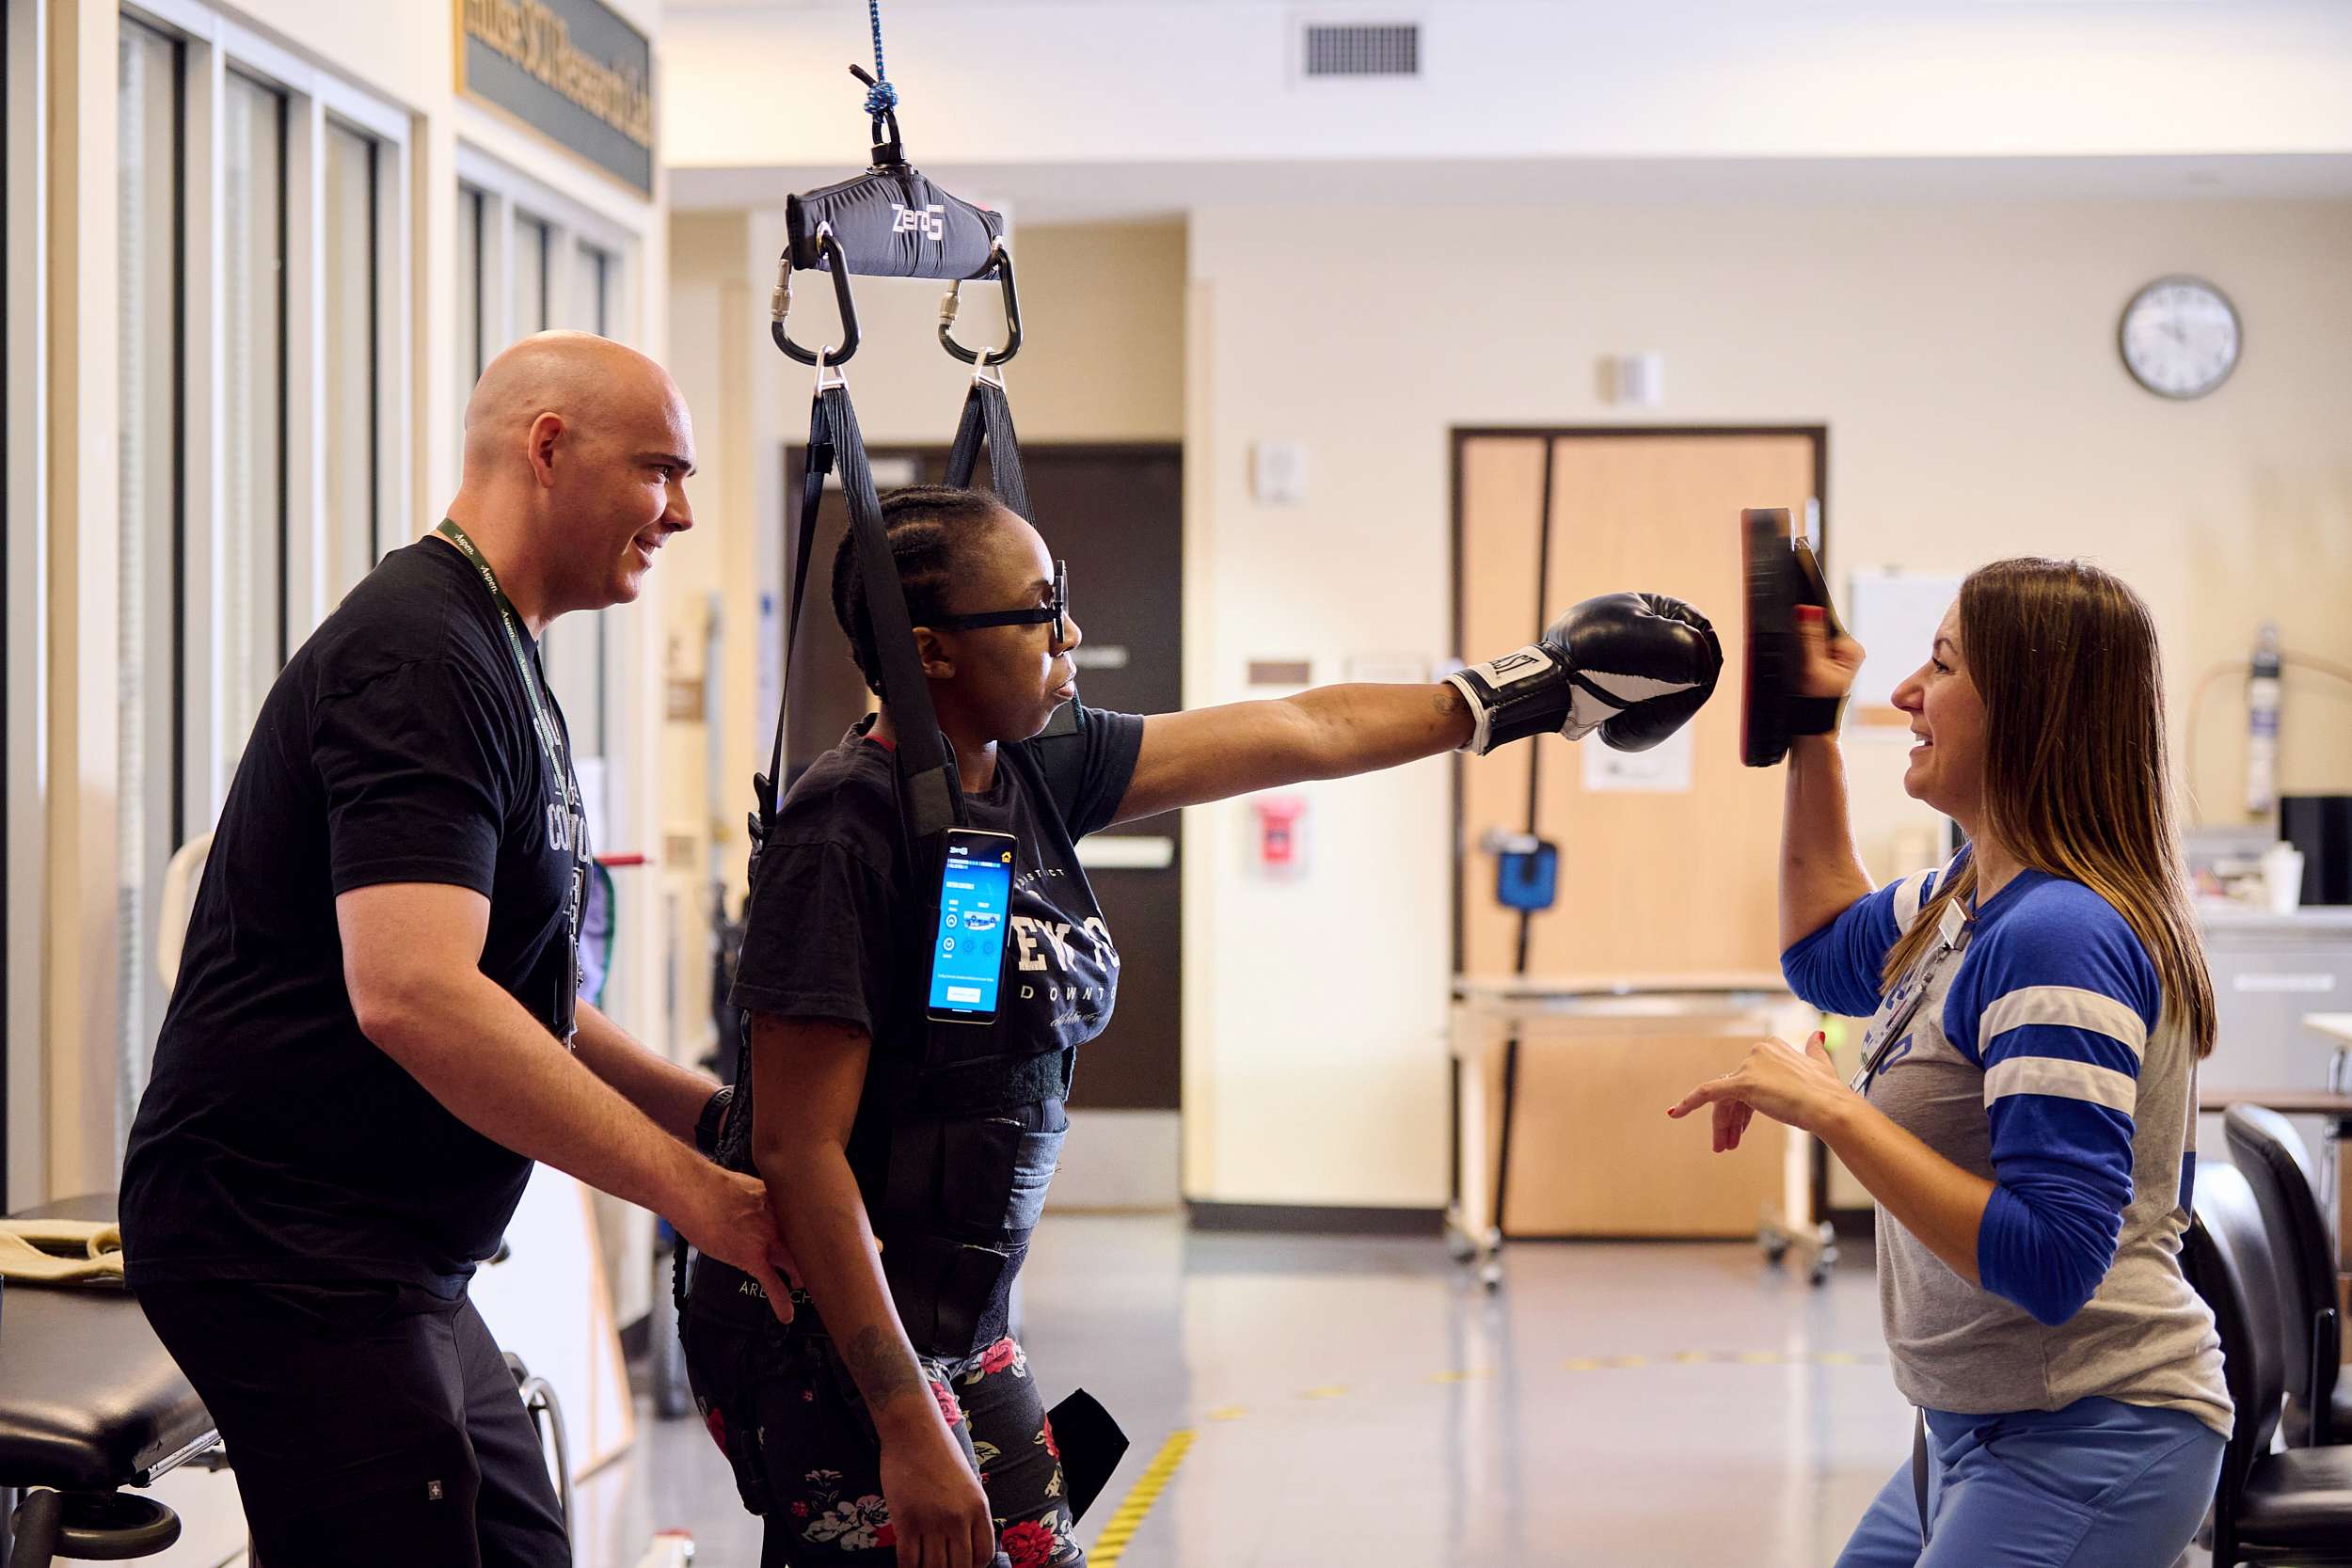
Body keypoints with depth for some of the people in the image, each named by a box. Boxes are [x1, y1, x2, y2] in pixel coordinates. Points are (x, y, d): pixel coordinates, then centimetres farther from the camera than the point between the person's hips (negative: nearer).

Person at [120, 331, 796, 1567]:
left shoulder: (496, 662, 20)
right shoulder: (421, 657, -16)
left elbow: (522, 998, 25)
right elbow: (411, 994, -29)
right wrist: (695, 1190, -25)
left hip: (387, 1265, 11)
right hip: (285, 1245, -11)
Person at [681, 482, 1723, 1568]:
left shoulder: (1036, 773, 3)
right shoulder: (846, 832, -19)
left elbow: (1301, 733, 15)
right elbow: (798, 1147, -21)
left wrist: (1520, 694, 22)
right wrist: (906, 1427, -22)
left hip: (962, 1340, 9)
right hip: (831, 1351, -8)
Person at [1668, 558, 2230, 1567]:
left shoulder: (2059, 936, -23)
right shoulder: (1975, 895, 7)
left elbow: (2050, 1262, -29)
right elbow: (1828, 952, 29)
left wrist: (1833, 1110, -26)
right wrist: (1811, 735, 20)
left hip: (2085, 1452, -10)